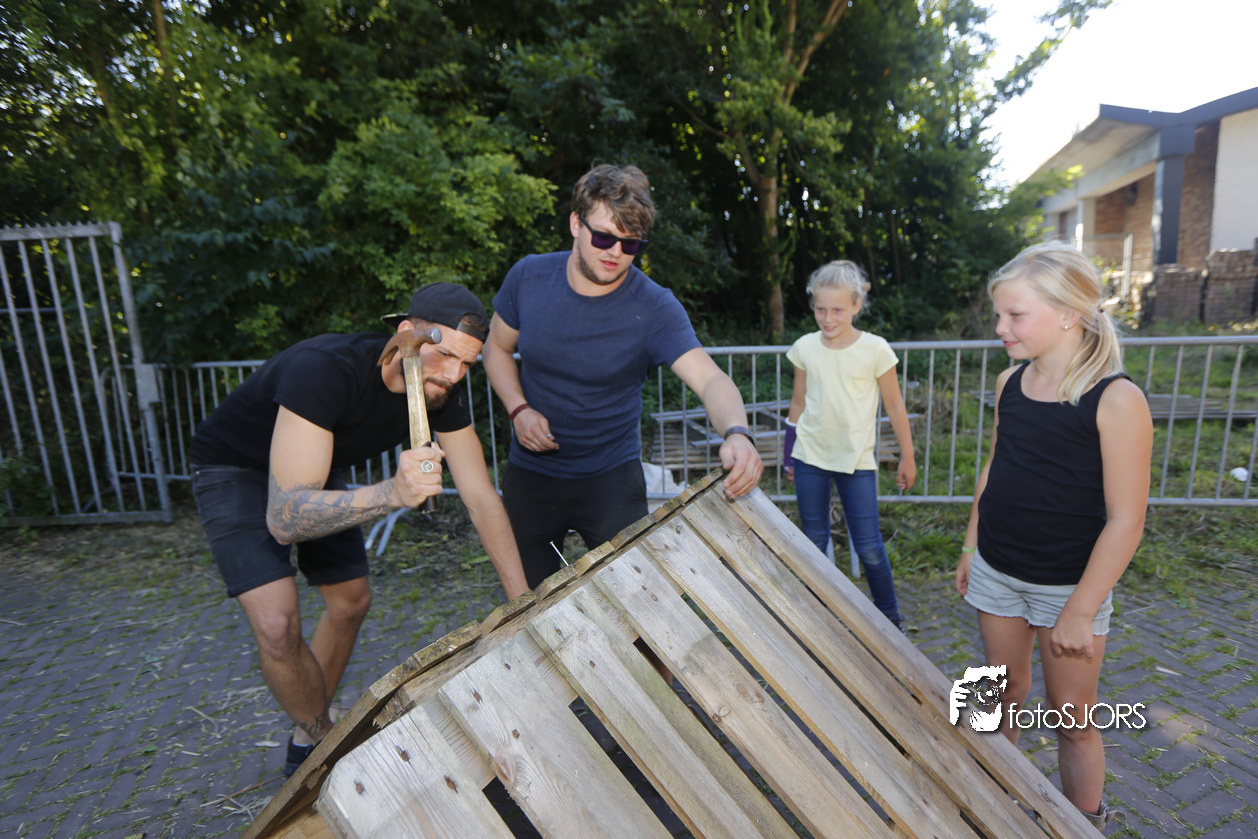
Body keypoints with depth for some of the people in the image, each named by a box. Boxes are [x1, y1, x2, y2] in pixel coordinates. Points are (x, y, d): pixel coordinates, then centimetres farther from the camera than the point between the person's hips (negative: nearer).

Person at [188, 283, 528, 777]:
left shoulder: (442, 395, -21)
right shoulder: (322, 370, -41)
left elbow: (482, 500, -18)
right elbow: (284, 517, -44)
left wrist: (524, 604, -20)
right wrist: (391, 493, -61)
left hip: (315, 472, 6)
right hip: (234, 469, -6)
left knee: (351, 602, 10)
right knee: (278, 626, -19)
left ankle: (307, 740, 33)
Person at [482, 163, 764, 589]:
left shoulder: (654, 307, -19)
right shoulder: (528, 277, -9)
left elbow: (710, 379, -30)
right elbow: (497, 347, 5)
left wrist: (736, 433, -52)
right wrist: (518, 409, -12)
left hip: (612, 477, -3)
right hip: (530, 474, 3)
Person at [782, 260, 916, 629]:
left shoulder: (875, 349, -8)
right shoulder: (804, 348, 0)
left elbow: (895, 406, 1)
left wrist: (907, 457, 4)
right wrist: (788, 453, 13)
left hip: (856, 460, -2)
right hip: (810, 458, 3)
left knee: (869, 547, 0)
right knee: (813, 542, 10)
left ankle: (889, 617, 24)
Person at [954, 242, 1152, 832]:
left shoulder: (1116, 400, -19)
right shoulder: (1010, 383, -1)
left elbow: (1125, 521, -17)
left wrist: (1080, 611, -16)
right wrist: (970, 547, 12)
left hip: (1070, 584, -5)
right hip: (996, 572, 5)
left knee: (1071, 719, 11)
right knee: (1005, 690, 18)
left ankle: (1086, 825, 33)